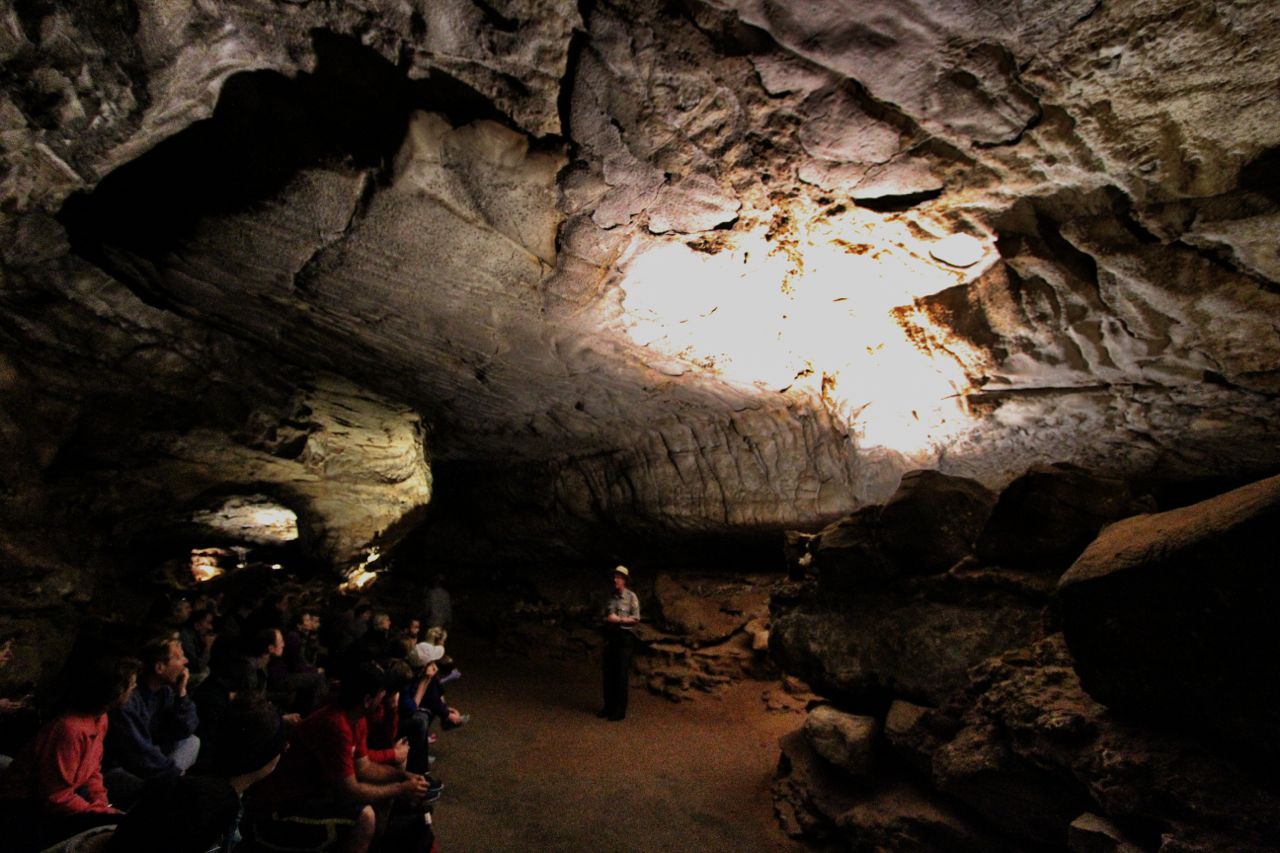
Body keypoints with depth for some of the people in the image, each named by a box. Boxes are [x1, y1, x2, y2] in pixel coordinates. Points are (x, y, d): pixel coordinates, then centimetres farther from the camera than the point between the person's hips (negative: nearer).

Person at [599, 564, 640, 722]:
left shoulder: (631, 597, -4)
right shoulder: (610, 597, 10)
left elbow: (636, 620, -8)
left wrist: (619, 620, -15)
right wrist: (606, 620, -4)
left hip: (625, 637, -5)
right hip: (610, 636, 5)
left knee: (621, 674, -1)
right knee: (609, 673, 8)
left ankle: (620, 710, 7)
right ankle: (609, 706, 20)